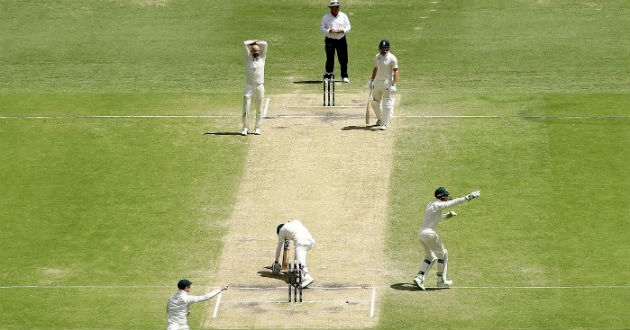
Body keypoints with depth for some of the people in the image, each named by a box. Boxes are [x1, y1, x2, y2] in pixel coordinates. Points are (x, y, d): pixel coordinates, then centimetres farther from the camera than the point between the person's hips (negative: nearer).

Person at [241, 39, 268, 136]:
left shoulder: (262, 58, 9)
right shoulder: (248, 58, 7)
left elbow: (264, 44, 3)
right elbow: (245, 43, 3)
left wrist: (256, 43, 14)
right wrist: (254, 42, 14)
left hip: (260, 87, 1)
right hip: (249, 87, -1)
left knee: (259, 109, 6)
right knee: (246, 108, -8)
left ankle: (257, 128, 16)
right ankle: (245, 128, 1)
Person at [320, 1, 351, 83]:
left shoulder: (343, 16, 7)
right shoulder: (326, 17, 2)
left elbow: (348, 27, 7)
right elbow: (321, 28, 1)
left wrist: (342, 30, -13)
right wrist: (329, 31, -17)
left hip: (341, 40, 1)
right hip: (330, 40, -1)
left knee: (343, 59, 0)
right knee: (330, 59, -4)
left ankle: (344, 76, 9)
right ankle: (327, 76, 3)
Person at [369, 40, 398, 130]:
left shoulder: (392, 58, -11)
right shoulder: (377, 56, 9)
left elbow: (395, 71, -14)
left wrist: (394, 84, -21)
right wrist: (372, 80, 18)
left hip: (387, 82, -7)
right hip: (377, 82, 7)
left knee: (387, 104, -4)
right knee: (374, 102, 12)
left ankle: (385, 124, 2)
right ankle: (380, 119, 33)